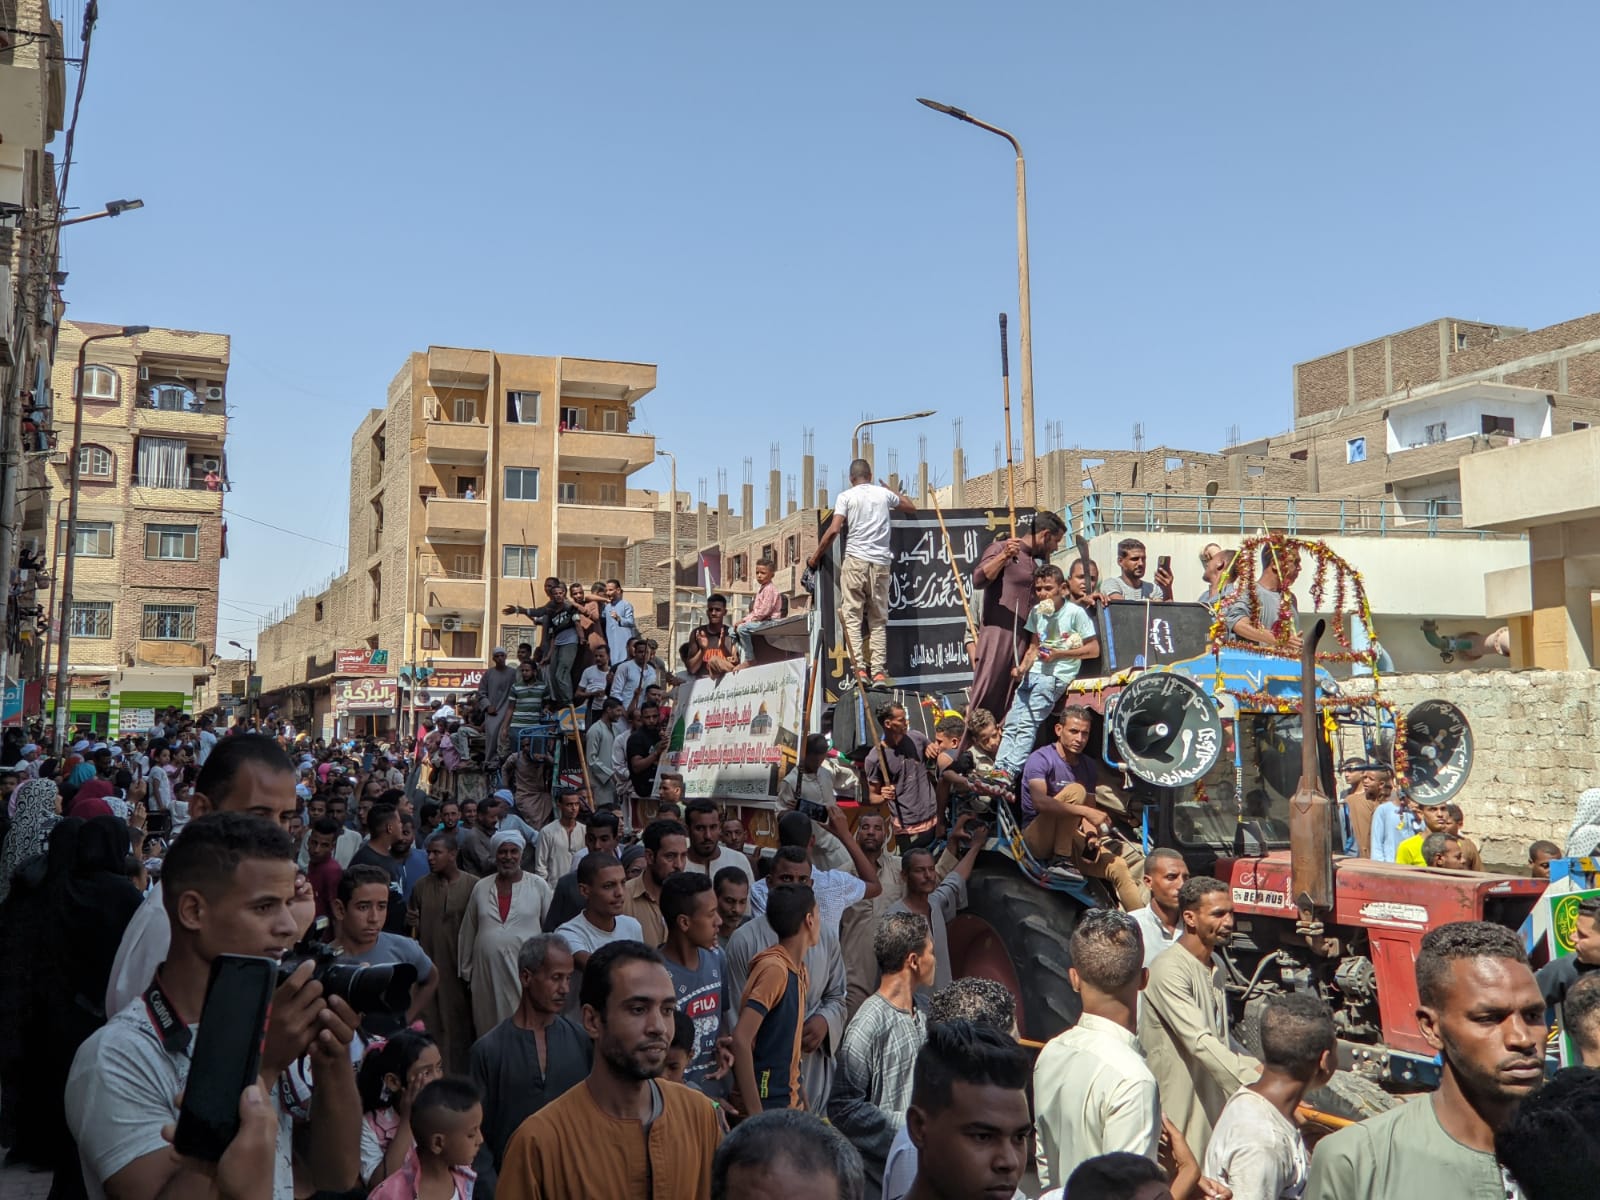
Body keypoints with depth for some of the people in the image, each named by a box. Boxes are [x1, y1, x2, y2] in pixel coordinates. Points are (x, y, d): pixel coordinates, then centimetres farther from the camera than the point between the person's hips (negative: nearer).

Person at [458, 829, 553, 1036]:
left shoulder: (538, 886, 1)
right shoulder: (481, 887, 9)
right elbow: (468, 931, 15)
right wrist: (466, 970, 17)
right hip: (487, 971, 3)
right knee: (489, 1028, 8)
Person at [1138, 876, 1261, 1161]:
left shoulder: (1216, 966, 12)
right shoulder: (1169, 969, -20)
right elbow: (1201, 1042, -28)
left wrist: (1255, 1066, 6)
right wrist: (1259, 1086, -32)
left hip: (1214, 1100, 9)